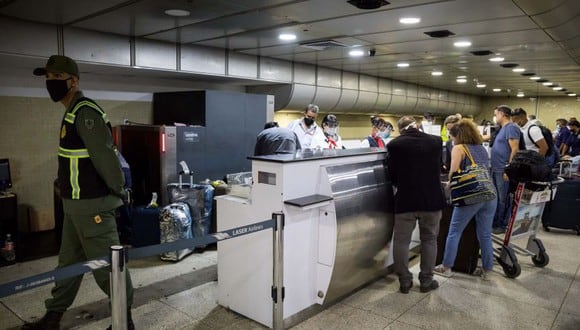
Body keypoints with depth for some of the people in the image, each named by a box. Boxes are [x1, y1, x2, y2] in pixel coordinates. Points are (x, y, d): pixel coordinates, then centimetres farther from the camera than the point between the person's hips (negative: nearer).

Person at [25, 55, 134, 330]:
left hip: (92, 205, -10)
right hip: (75, 204, 10)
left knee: (105, 264, 1)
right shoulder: (72, 112, 14)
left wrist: (117, 191, -13)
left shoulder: (86, 113, -19)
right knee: (68, 261, 21)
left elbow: (105, 156, -23)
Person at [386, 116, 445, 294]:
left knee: (401, 241, 10)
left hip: (405, 199, -2)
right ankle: (426, 281, 20)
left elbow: (392, 174, 0)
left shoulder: (394, 144, -6)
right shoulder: (436, 141, 2)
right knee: (429, 239, 14)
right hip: (432, 198, 2)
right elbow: (439, 168, 15)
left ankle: (405, 281, 15)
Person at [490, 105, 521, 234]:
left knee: (503, 199, 2)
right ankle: (495, 222, 27)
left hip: (503, 170, -9)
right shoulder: (502, 128, 15)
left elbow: (515, 149, -21)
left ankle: (503, 225, 13)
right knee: (495, 198, 16)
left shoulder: (511, 127, -14)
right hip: (495, 169, 9)